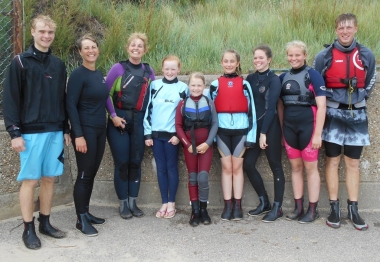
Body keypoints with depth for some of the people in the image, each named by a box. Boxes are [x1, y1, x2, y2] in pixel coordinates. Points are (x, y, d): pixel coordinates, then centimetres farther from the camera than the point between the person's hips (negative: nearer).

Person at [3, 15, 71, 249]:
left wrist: (66, 129, 13)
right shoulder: (20, 62, -3)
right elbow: (10, 99, -7)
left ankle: (45, 223, 22)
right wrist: (14, 132, -13)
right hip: (31, 132, -5)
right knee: (30, 180, 0)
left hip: (55, 131, 5)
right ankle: (29, 229, 11)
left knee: (49, 178, 10)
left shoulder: (58, 64, 12)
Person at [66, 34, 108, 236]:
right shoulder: (78, 74, -11)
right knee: (84, 175, -3)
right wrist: (78, 135, -21)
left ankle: (86, 212, 23)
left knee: (92, 174, 13)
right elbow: (71, 105, -16)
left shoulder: (99, 74, 12)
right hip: (85, 131, -7)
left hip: (100, 130, 8)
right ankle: (80, 219, 7)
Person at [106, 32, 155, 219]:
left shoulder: (148, 71, 7)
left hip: (139, 121, 3)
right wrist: (113, 116, -11)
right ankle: (123, 203, 13)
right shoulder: (118, 68, -5)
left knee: (136, 162, 7)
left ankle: (133, 202, 18)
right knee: (122, 163, 1)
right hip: (119, 121, -3)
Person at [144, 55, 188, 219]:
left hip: (172, 135, -2)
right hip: (156, 134, 2)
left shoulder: (183, 88, 1)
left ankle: (171, 203, 14)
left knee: (172, 168, 4)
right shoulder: (154, 85, 6)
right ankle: (164, 203, 16)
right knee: (161, 168, 7)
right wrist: (147, 133, 1)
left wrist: (179, 135, -8)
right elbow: (148, 109, 6)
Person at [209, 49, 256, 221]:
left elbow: (251, 109, 4)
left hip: (240, 129, 0)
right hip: (222, 130, 0)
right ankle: (228, 206, 10)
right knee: (226, 168, 4)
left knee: (237, 167, 5)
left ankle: (238, 205, 12)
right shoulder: (215, 84, 7)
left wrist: (251, 134, -2)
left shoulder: (245, 84, 6)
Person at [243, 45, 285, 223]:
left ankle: (277, 207, 10)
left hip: (270, 128, -6)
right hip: (254, 127, 6)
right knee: (248, 164, 4)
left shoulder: (274, 80, -7)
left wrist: (264, 133, -16)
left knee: (275, 166, 2)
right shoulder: (250, 79, 10)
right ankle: (264, 202, 19)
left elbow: (270, 108, -13)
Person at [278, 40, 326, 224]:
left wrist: (318, 133, -14)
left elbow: (321, 106, -10)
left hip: (308, 126, -5)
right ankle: (298, 207, 20)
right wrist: (281, 130, 10)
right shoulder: (283, 77, 9)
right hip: (289, 127, 5)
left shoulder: (313, 75, -6)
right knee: (295, 167, 11)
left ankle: (313, 210, 11)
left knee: (310, 168, 2)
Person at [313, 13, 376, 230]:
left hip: (357, 115, 2)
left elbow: (370, 84, 14)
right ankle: (334, 208, 11)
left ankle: (353, 209, 14)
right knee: (333, 162, 3)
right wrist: (328, 104, 4)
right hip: (333, 114, -2)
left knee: (353, 164, 7)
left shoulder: (367, 56, 2)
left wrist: (358, 101, 9)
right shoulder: (324, 56, -4)